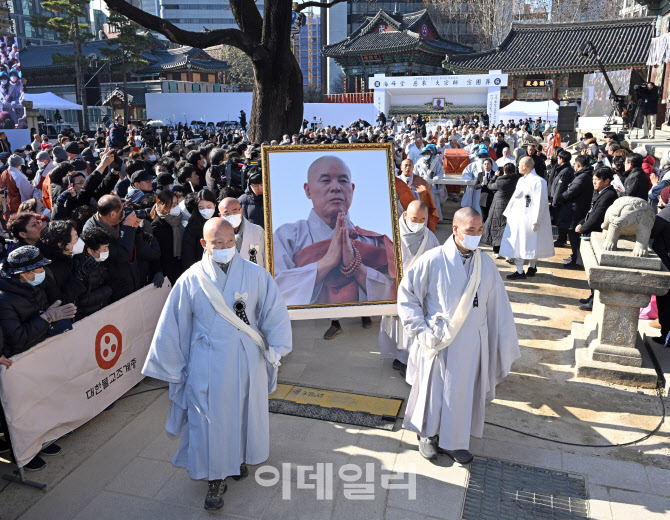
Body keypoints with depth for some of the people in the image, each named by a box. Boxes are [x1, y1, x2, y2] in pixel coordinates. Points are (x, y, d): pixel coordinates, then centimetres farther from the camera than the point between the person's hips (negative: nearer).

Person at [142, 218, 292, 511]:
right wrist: (172, 368, 4)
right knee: (211, 419, 5)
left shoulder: (254, 274, -7)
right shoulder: (190, 280, -7)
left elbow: (274, 311, -1)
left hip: (247, 361, 1)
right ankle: (216, 479, 24)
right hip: (207, 366, -1)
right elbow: (172, 326, 1)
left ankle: (240, 457, 44)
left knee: (246, 410, 16)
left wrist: (275, 349, -4)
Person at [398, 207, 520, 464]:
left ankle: (454, 441, 34)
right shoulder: (432, 260, -14)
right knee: (433, 389, 11)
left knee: (463, 392, 13)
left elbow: (498, 305, 5)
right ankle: (428, 435, 36)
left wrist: (505, 343, 7)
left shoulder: (486, 263, -1)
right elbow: (406, 294, -7)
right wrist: (421, 330, -12)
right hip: (438, 342, -3)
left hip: (471, 344, 4)